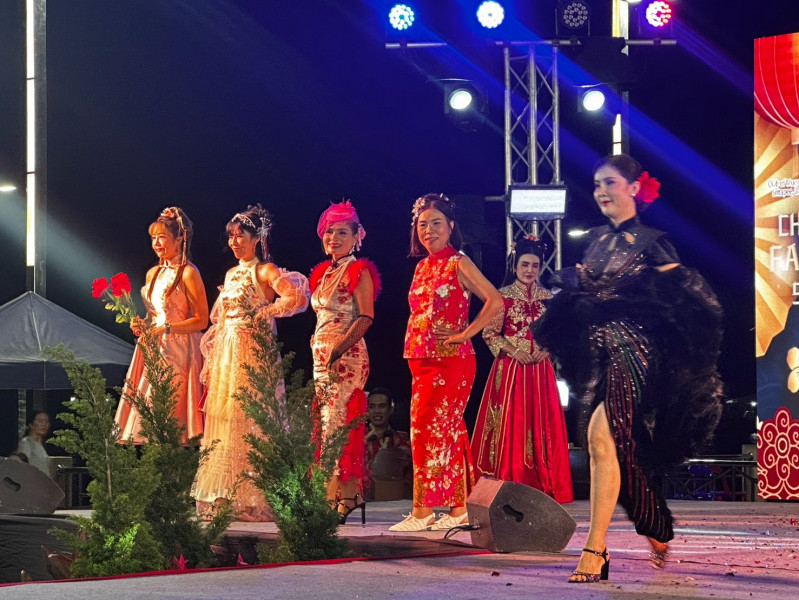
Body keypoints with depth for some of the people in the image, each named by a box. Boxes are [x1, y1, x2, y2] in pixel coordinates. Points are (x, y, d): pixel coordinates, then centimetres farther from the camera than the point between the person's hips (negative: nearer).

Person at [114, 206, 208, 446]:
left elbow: (201, 320, -11)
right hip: (153, 349, 7)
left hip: (178, 351, -7)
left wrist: (167, 328, -19)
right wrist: (141, 325, 4)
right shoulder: (153, 273, 15)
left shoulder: (188, 273, -8)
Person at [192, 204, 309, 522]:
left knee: (249, 422, -11)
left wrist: (264, 313, -12)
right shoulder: (231, 274, 19)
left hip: (252, 353, -8)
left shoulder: (265, 271, -5)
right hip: (226, 355, 8)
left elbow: (298, 298, -20)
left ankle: (253, 501, -10)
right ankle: (224, 499, 7)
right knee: (222, 422, 5)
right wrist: (211, 362, 14)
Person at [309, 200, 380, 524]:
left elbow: (366, 318, -14)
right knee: (329, 423, 6)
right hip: (321, 355, 8)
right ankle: (350, 494, 9)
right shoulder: (323, 273, 17)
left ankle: (334, 498, -15)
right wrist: (320, 349, 13)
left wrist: (338, 350, -22)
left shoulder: (358, 272, -6)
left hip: (346, 356, -8)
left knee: (336, 424, -13)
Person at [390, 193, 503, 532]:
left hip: (450, 360, -7)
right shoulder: (423, 266, 15)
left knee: (428, 430, -11)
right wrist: (414, 350, 12)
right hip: (422, 361, 8)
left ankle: (423, 511, -10)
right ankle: (460, 508, 12)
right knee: (448, 432, 8)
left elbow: (495, 301, -13)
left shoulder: (458, 263, -6)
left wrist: (464, 334, -14)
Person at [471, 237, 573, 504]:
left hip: (540, 369, 3)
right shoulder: (503, 296, 0)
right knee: (510, 423, -6)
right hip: (510, 368, -3)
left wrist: (546, 349, -8)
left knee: (540, 423, 0)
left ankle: (541, 486, 2)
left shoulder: (548, 298, 9)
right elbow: (489, 333, -2)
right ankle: (509, 488, -5)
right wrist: (513, 351, -14)